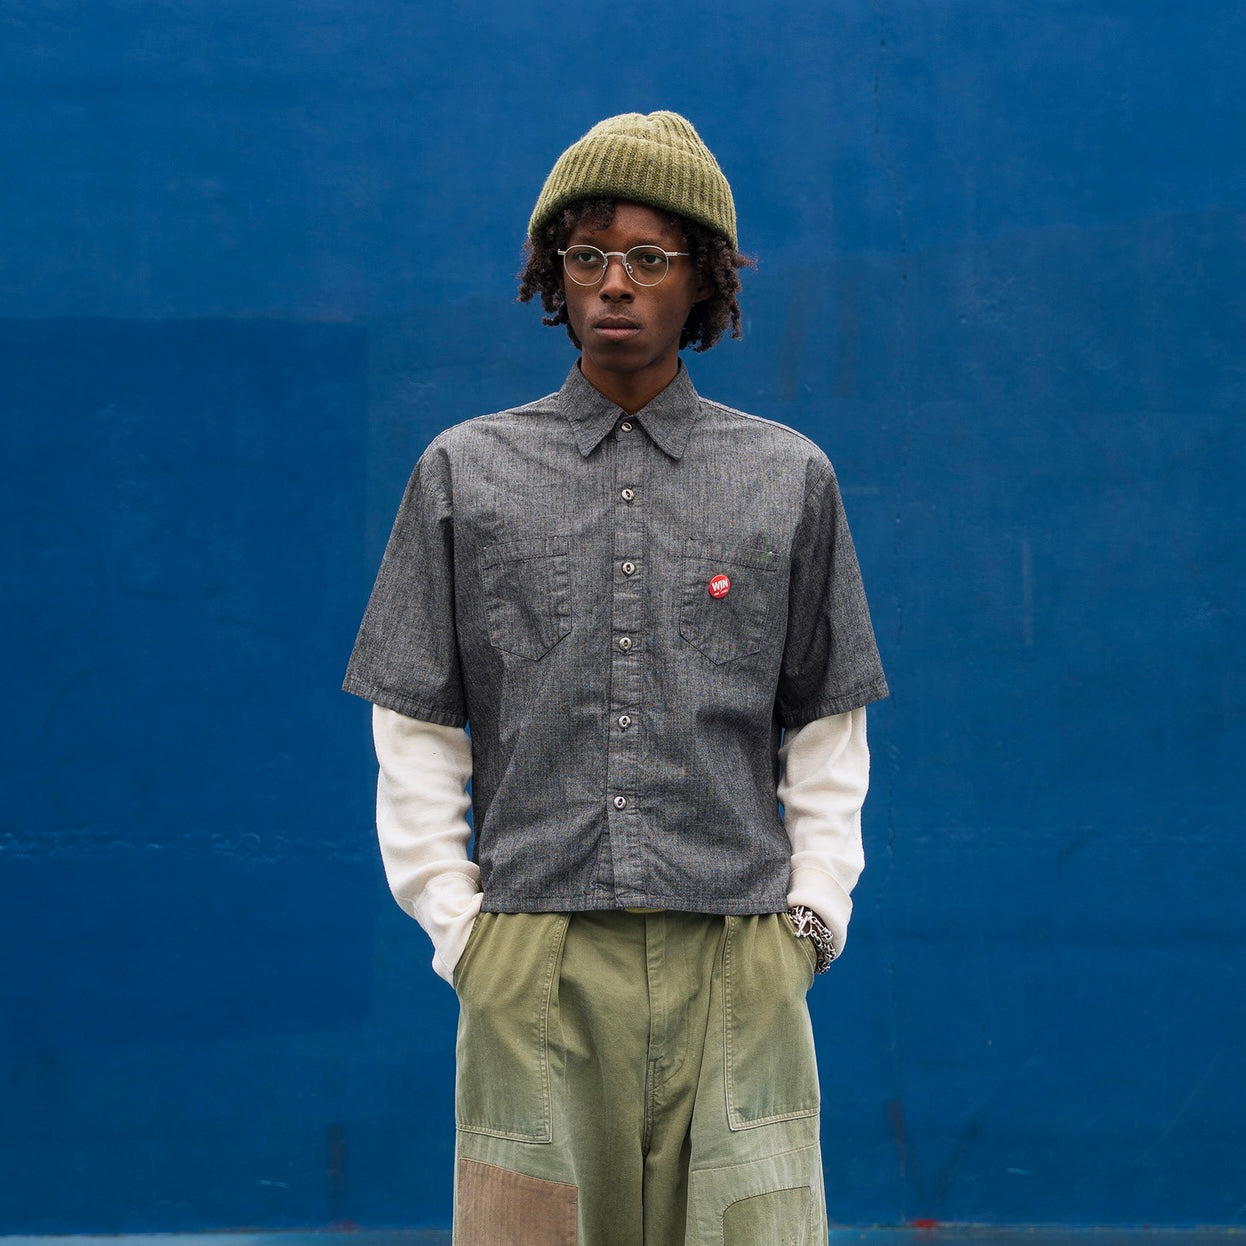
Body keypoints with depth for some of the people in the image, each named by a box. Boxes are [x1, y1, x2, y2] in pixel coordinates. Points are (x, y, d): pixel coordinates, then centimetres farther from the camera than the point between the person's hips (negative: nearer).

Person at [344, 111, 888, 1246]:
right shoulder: (466, 472, 9)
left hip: (737, 975, 0)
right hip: (534, 970, 0)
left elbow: (828, 731, 14)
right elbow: (415, 733, 10)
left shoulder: (790, 478, 11)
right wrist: (456, 923, 2)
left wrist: (812, 915, 4)